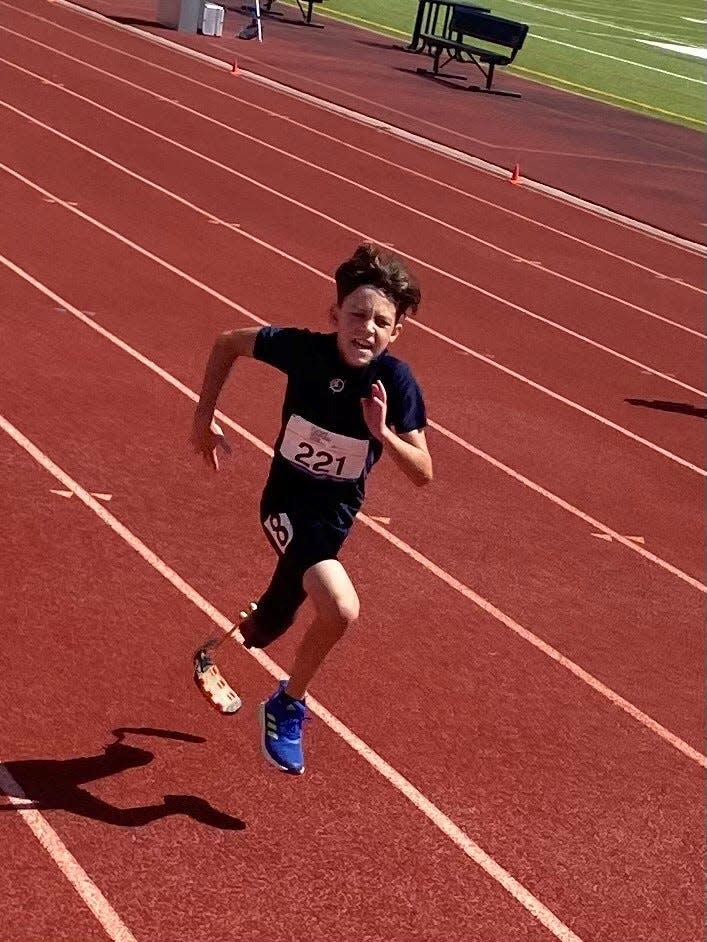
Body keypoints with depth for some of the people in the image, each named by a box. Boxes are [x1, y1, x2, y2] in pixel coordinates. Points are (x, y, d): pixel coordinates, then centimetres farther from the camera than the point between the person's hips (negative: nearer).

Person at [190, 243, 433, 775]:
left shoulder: (396, 383, -18)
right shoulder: (302, 349, -20)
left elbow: (423, 474, -16)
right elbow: (228, 343, -2)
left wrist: (383, 433, -33)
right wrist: (204, 419, -3)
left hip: (336, 513, 3)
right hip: (288, 502, -3)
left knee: (269, 628, 20)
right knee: (341, 609, -27)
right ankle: (289, 706, -2)